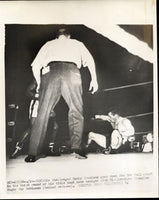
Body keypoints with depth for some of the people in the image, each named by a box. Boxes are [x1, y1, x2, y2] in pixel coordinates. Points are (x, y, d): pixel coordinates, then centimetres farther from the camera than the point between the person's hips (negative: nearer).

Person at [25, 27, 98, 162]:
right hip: (71, 70, 0)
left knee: (43, 113, -1)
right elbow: (89, 59, 13)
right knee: (76, 111, 7)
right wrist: (94, 79, 10)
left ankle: (33, 154, -5)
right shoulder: (76, 43, 31)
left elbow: (35, 66, 22)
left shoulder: (49, 44, 33)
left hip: (50, 70, 1)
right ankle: (77, 147, -6)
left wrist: (39, 83, 31)